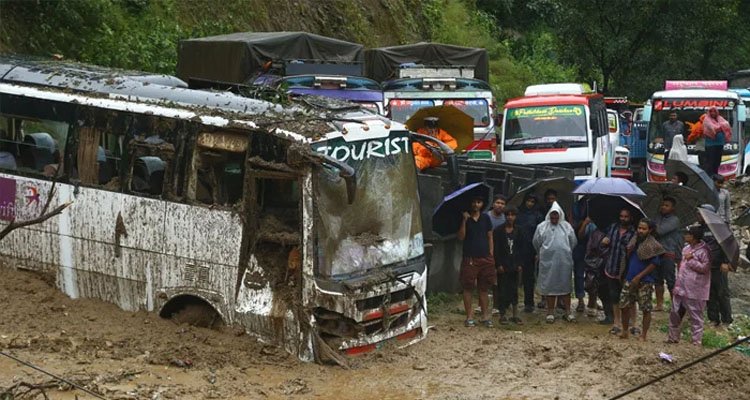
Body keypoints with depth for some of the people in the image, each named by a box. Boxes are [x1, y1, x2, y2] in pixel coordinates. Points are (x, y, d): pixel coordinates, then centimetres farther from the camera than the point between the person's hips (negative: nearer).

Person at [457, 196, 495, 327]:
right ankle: (469, 317, 7)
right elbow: (461, 237, -8)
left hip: (485, 258, 2)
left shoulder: (485, 218, 9)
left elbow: (490, 237, 12)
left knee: (484, 288, 6)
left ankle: (485, 316, 13)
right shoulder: (465, 217, 2)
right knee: (468, 288, 0)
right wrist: (464, 220, -17)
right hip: (469, 258, -2)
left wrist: (491, 253, 4)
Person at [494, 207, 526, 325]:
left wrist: (520, 264, -1)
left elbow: (522, 248, 7)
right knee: (503, 289, -1)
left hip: (515, 265, 3)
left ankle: (515, 315, 10)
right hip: (503, 265, -3)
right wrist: (498, 264, -10)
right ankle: (502, 315, 6)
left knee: (514, 289, 6)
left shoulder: (519, 231, 7)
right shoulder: (499, 230, -2)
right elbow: (495, 248, -4)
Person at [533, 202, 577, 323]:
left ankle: (568, 312, 13)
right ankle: (550, 312, 12)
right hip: (548, 261, -1)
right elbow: (536, 242, 10)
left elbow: (573, 242, 12)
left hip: (564, 261, 1)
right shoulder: (542, 227, 2)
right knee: (549, 286, 4)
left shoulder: (567, 226, 5)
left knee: (565, 285, 6)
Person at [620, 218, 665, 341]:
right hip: (629, 280, 6)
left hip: (645, 282, -6)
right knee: (624, 306, 5)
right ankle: (625, 332, 19)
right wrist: (625, 276, 13)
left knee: (646, 309, 0)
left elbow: (654, 264, -13)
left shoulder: (653, 245, -9)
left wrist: (638, 277, -14)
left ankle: (643, 335, 9)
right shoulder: (634, 242, 9)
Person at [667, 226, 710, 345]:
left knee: (696, 317, 1)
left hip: (694, 291, -8)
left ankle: (697, 341, 10)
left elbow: (705, 268, -20)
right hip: (680, 288, 8)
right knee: (675, 313, 14)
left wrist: (691, 260, -19)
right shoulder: (686, 248, 11)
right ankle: (673, 337, 26)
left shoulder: (703, 251, -14)